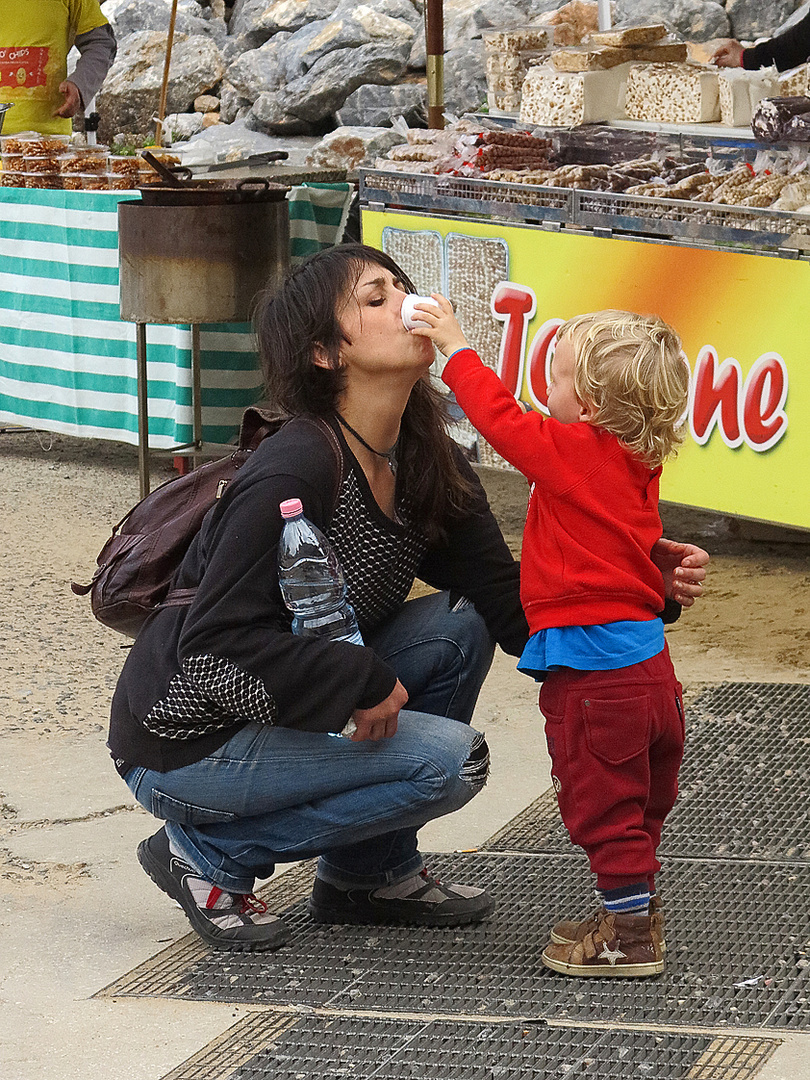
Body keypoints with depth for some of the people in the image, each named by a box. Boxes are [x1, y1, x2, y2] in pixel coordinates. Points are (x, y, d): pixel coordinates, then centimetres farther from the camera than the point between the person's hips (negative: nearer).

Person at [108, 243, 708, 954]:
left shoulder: (428, 466, 1)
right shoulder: (296, 472, -25)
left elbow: (512, 607, -2)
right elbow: (215, 648, -28)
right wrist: (362, 684, -26)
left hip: (286, 712, 8)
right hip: (184, 746, -8)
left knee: (458, 626, -4)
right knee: (447, 757, -18)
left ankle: (370, 872, 8)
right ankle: (211, 856, -4)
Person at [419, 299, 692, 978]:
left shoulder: (571, 453, -14)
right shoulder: (639, 464, 8)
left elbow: (502, 418, -6)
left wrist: (456, 347, 4)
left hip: (592, 671, -9)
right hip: (647, 665, 9)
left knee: (603, 805, -2)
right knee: (639, 805, 18)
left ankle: (630, 933, 0)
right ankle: (635, 913, 29)